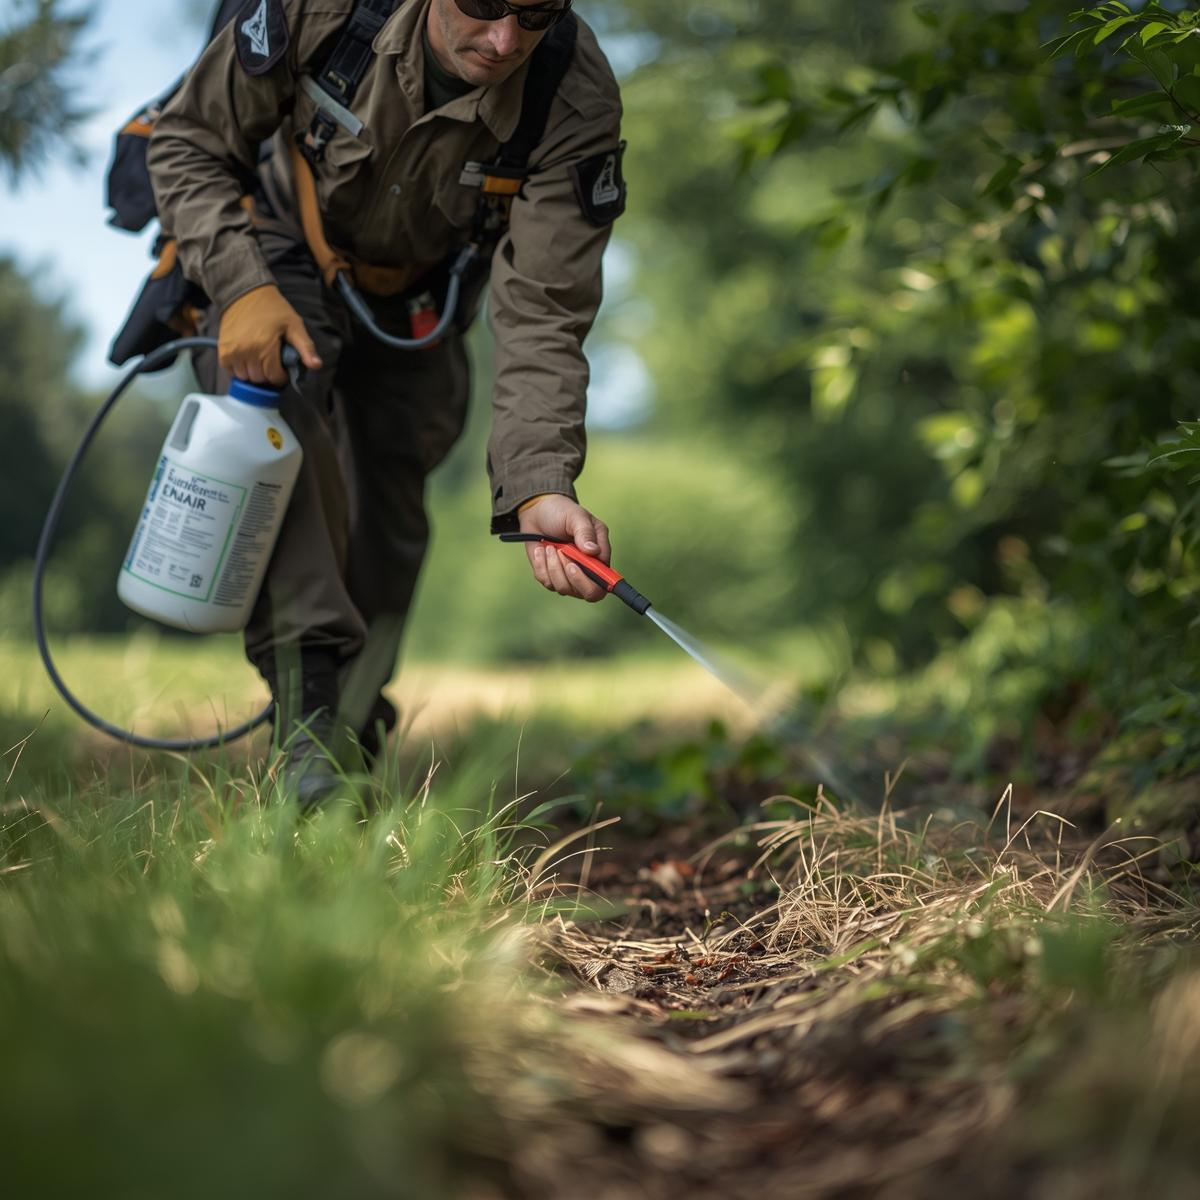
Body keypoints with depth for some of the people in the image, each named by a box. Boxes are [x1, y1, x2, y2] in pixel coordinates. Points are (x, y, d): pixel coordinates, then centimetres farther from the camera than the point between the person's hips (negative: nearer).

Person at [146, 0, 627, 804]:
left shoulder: (577, 107, -34)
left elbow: (542, 320, -35)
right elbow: (187, 143, -19)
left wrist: (540, 489, -49)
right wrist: (241, 287, -35)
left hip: (416, 293, 2)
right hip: (283, 252, -1)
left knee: (390, 511, 5)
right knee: (273, 408, -31)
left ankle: (348, 734, 27)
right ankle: (308, 687, -28)